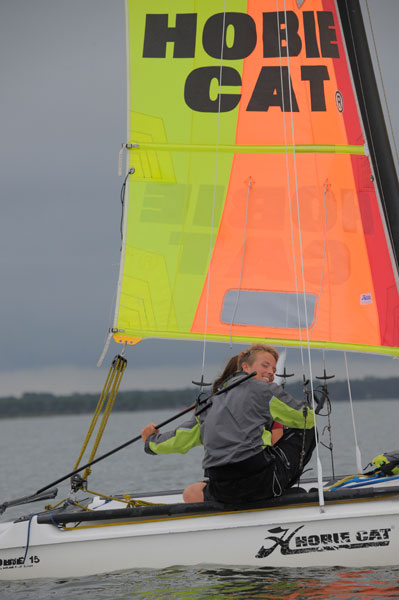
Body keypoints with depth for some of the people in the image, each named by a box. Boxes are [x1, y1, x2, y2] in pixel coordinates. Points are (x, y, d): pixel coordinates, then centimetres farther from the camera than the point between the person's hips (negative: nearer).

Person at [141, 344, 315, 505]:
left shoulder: (212, 404, 21)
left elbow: (179, 440, 23)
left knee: (191, 494, 36)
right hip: (263, 479, -5)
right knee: (308, 429, 14)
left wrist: (152, 441, 45)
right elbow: (307, 418, 12)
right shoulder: (265, 390, 6)